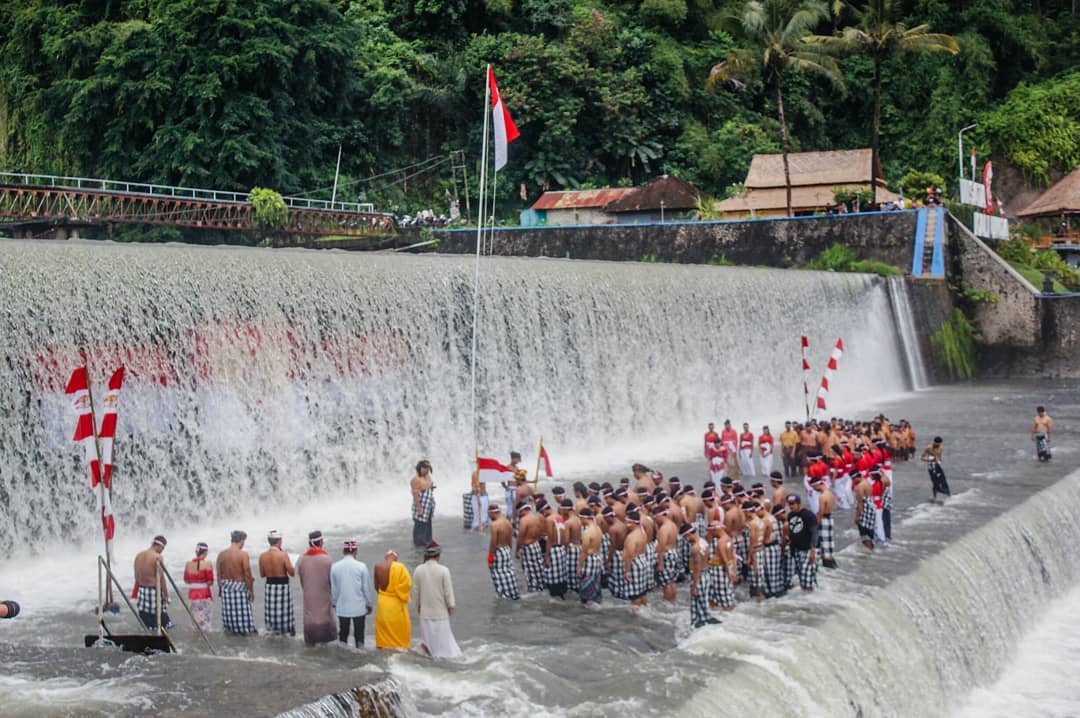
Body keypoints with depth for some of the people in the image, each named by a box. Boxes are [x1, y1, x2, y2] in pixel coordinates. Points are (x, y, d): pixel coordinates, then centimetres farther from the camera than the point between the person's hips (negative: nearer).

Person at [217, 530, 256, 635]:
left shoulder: (221, 554, 0)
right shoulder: (243, 554, -14)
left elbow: (219, 574, 5)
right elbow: (247, 574, -12)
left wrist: (220, 589, 16)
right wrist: (251, 590, -4)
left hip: (226, 586, 4)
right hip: (240, 586, -4)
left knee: (229, 610, 12)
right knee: (242, 610, 4)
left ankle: (230, 629, 19)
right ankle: (244, 630, 8)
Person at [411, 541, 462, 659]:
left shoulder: (418, 570, -6)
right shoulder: (443, 570, -15)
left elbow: (415, 590, 3)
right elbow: (448, 590, -10)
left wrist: (417, 605, 17)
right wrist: (451, 606, 4)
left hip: (425, 610, 3)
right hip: (440, 610, -3)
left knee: (428, 631, 18)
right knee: (442, 634, 9)